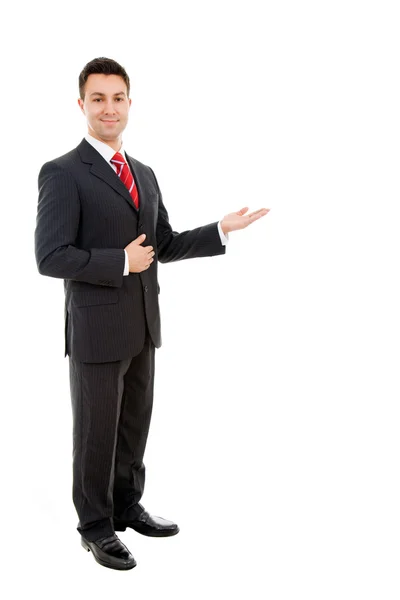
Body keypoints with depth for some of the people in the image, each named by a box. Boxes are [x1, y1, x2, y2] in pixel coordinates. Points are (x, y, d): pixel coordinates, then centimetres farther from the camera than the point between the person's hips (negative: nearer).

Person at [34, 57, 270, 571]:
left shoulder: (144, 174, 12)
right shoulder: (63, 173, -11)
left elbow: (164, 245, 15)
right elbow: (50, 257, -18)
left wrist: (221, 230, 4)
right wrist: (121, 263, -17)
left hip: (142, 326, 7)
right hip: (97, 329, -7)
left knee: (135, 424, 18)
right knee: (96, 431, 7)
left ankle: (126, 507, 37)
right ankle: (95, 527, 24)